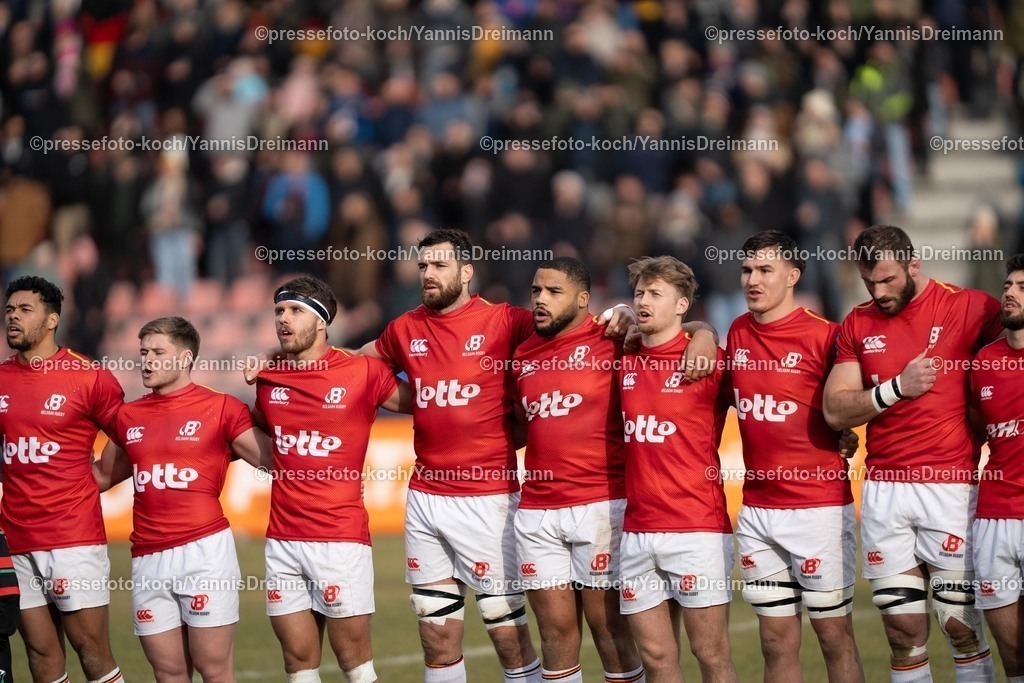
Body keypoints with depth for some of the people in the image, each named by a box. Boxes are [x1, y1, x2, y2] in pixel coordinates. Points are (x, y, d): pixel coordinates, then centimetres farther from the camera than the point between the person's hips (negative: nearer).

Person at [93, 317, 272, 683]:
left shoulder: (222, 408, 0)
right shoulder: (128, 416, 14)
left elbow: (275, 460, -3)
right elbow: (104, 475, 27)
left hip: (205, 550, -5)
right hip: (147, 559, 5)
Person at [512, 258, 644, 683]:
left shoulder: (610, 343, -4)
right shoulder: (523, 356, 14)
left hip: (601, 506, -5)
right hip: (536, 511, 5)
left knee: (608, 622, 0)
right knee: (555, 627, 7)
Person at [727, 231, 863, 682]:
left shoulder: (824, 335, -9)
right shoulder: (738, 334, 8)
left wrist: (847, 438, -12)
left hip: (819, 507, -5)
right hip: (756, 508, 5)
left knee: (835, 636, 2)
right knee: (777, 643, 8)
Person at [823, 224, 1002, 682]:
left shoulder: (971, 309, -2)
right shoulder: (858, 325, 11)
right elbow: (835, 411, 4)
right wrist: (897, 387, -9)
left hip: (950, 486, -4)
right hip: (883, 490, 4)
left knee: (962, 627, -4)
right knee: (903, 632, 3)